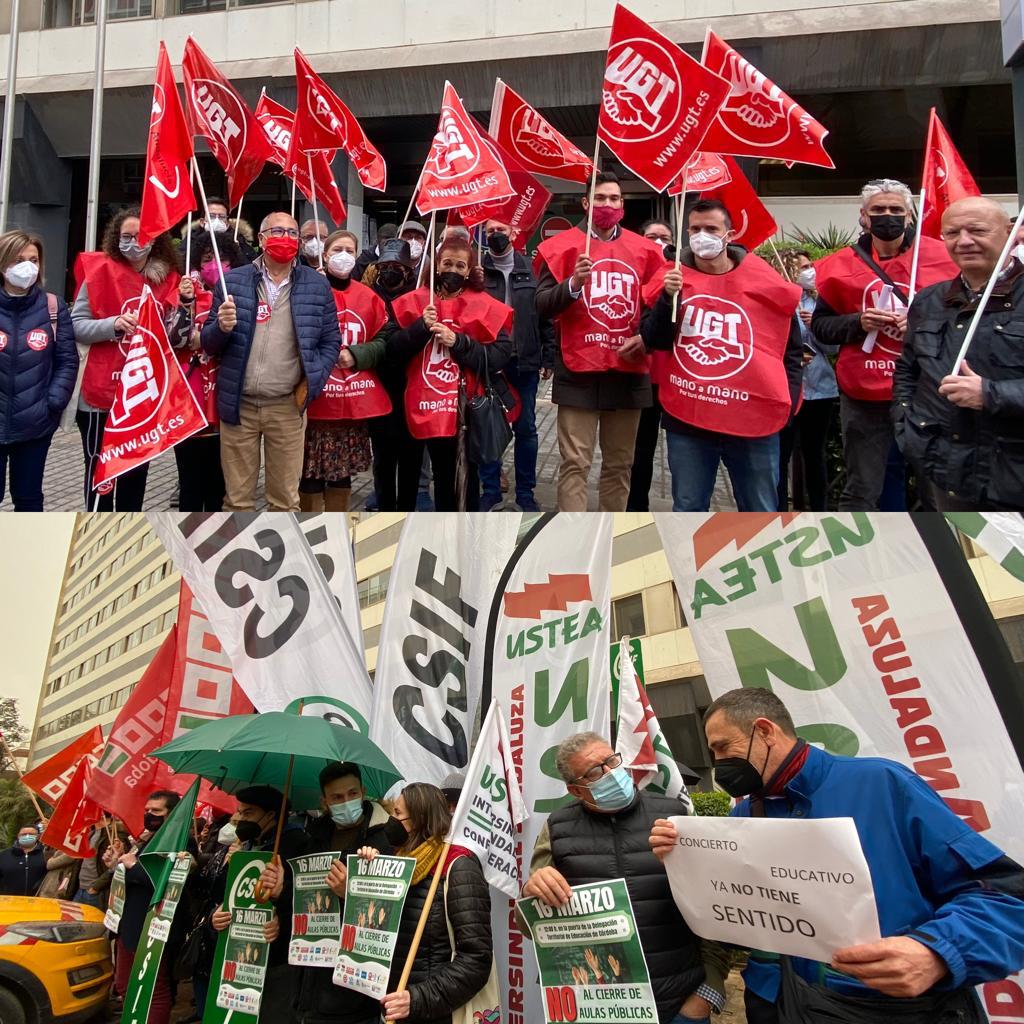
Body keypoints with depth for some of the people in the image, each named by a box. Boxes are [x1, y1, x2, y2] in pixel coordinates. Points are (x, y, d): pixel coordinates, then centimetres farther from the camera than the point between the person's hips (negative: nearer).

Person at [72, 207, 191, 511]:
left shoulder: (167, 279, 7)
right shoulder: (100, 272, -5)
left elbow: (172, 336, 11)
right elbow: (76, 327, -8)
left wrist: (184, 302, -4)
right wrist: (114, 324, -23)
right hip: (104, 395, -5)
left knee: (136, 474, 14)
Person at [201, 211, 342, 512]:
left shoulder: (317, 285, 5)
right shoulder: (233, 281, 4)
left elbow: (331, 341, 9)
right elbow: (208, 345, 6)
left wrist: (313, 381, -6)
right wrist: (222, 327, -17)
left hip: (288, 406, 0)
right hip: (239, 404, 0)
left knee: (285, 500, 8)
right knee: (238, 499, 8)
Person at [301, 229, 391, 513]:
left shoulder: (369, 297, 8)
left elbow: (383, 341, 7)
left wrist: (355, 355, -9)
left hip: (355, 400, 4)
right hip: (316, 398, -4)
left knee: (343, 471, 12)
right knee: (311, 472, -3)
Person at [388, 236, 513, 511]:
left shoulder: (485, 306, 3)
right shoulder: (414, 302, 8)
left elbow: (499, 356, -7)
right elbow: (393, 351, 1)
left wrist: (458, 342, -14)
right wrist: (421, 328, -12)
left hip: (467, 408, -1)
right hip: (427, 408, 2)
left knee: (465, 477, 2)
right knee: (443, 475, 10)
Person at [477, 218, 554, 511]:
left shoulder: (530, 270, 5)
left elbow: (547, 315, 4)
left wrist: (548, 358, 0)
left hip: (524, 363, 1)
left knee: (525, 429, 7)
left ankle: (525, 492, 18)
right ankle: (490, 490, 18)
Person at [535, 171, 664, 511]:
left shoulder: (644, 250, 11)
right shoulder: (563, 246, 2)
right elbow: (543, 306, -5)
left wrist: (646, 337, 0)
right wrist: (573, 284, -21)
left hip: (628, 371, 4)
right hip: (579, 371, -3)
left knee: (620, 463, 10)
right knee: (575, 463, -5)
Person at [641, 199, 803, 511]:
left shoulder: (765, 281, 1)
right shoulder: (671, 279, 3)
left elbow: (791, 348, 10)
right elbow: (654, 341, -4)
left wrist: (787, 399, 2)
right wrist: (668, 298, -18)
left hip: (754, 421, -1)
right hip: (686, 419, 1)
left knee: (761, 513, 8)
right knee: (688, 511, 11)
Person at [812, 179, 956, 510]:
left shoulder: (941, 256, 2)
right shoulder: (842, 265, 5)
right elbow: (820, 325, 8)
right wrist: (857, 323, -10)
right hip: (865, 395, 0)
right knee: (861, 491, 6)